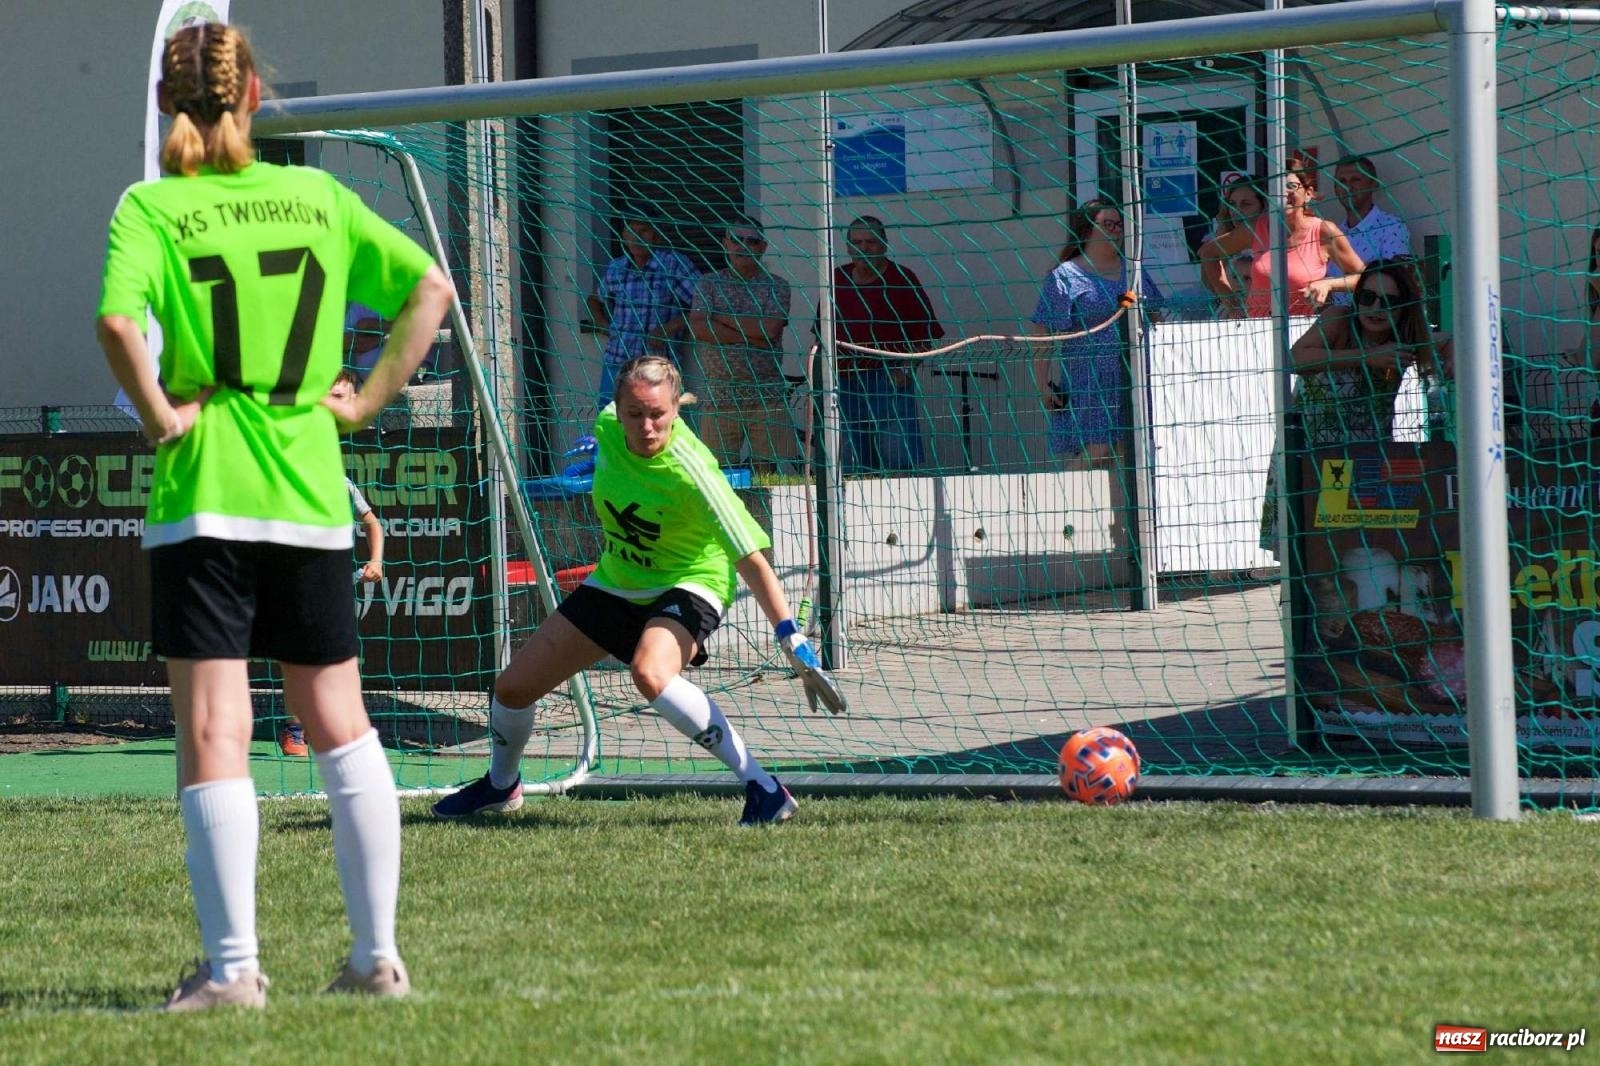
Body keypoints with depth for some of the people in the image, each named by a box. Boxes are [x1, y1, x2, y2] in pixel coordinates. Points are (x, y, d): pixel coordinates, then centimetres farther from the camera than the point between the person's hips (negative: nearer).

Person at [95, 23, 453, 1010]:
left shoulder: (151, 207, -4)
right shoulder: (318, 196, 7)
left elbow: (119, 318, -22)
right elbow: (430, 286, 7)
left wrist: (156, 414, -9)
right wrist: (369, 400, 9)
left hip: (204, 496, -3)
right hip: (311, 494, 3)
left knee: (214, 734, -2)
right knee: (341, 724, 14)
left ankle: (233, 966, -7)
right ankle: (378, 953, 13)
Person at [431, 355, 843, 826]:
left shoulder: (691, 473, -32)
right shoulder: (608, 428, -17)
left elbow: (750, 560, -32)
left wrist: (795, 644, -37)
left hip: (688, 585, -6)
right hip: (615, 584, 6)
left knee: (651, 673, -39)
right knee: (513, 686, 7)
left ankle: (763, 789, -31)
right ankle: (501, 784, 40)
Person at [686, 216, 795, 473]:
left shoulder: (776, 287, 6)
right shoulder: (708, 284, 9)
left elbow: (770, 329, -10)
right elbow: (698, 328, -7)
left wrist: (722, 318, -5)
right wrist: (748, 337, -11)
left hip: (766, 395, 0)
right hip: (718, 394, 0)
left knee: (766, 468, -1)